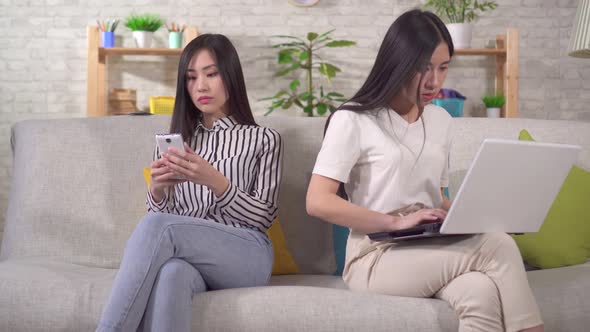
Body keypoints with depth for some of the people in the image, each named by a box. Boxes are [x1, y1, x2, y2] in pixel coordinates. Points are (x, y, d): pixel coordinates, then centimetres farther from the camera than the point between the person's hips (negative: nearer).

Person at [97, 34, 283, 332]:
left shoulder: (264, 140, 11)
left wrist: (214, 180, -13)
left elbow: (264, 216, 3)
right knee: (171, 272, -39)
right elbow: (160, 212, 18)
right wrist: (158, 189, -7)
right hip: (189, 255, 2)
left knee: (157, 227, -32)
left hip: (246, 256, -2)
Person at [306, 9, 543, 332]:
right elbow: (318, 202, -12)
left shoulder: (440, 121, 15)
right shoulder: (352, 120, -5)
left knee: (481, 292, -32)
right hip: (375, 259, -5)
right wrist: (395, 222, -19)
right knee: (499, 247, -28)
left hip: (431, 251, 5)